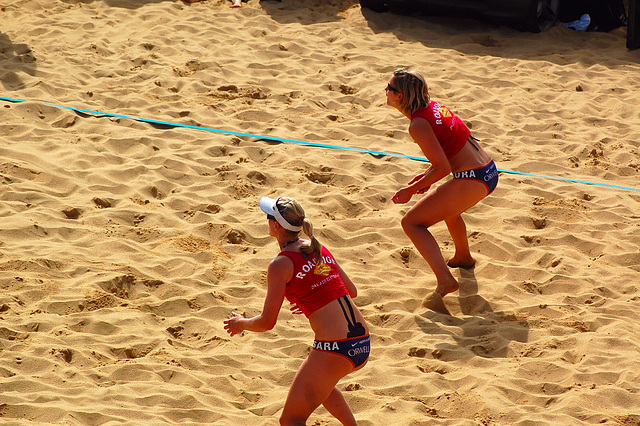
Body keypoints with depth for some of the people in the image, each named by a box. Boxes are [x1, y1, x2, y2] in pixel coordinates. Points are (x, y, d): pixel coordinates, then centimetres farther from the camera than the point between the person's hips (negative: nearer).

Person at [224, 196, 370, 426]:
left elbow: (267, 322, -3)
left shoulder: (281, 264, -6)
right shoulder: (319, 250, 14)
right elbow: (352, 291, 25)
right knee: (318, 379, 39)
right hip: (363, 345, 8)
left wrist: (241, 323, 16)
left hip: (334, 347, -8)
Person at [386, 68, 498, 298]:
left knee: (412, 222, -6)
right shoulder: (433, 106, 9)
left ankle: (444, 279, -19)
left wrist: (411, 189, -9)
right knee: (447, 206, 39)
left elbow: (443, 167, -20)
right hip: (489, 172, 10)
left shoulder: (418, 125, -18)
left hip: (472, 180, -10)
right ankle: (463, 257, 60)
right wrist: (427, 176, 16)